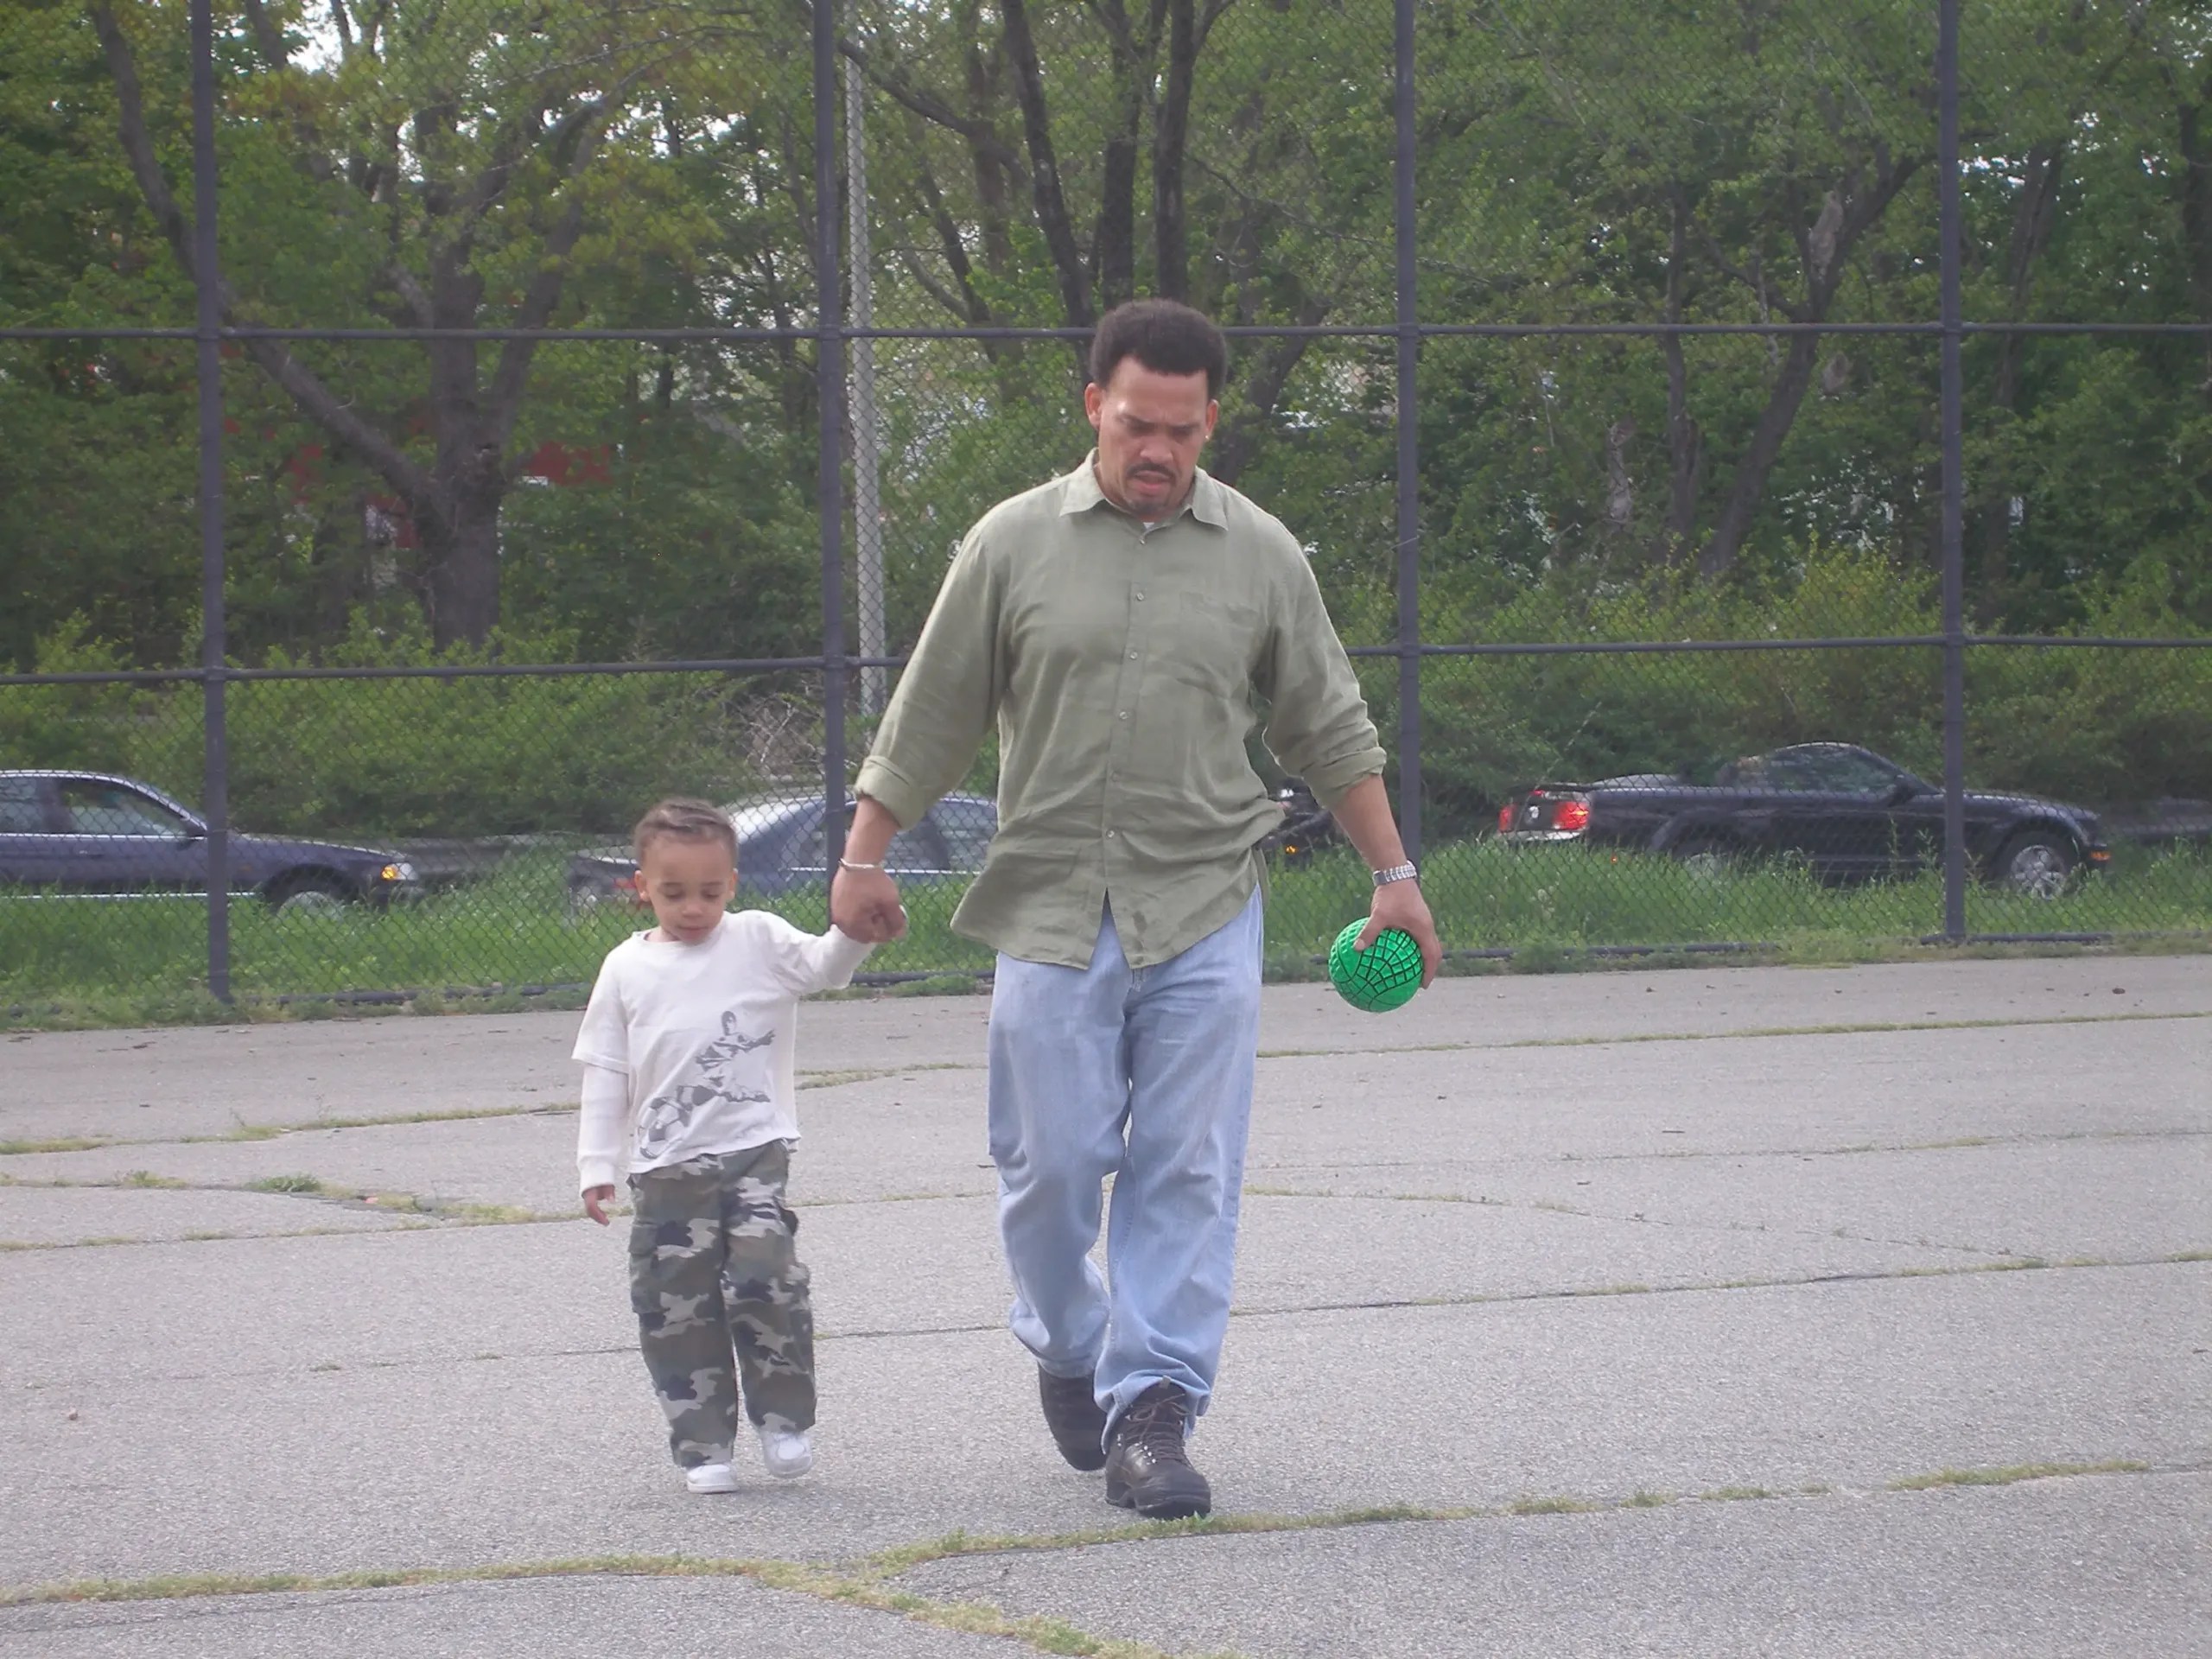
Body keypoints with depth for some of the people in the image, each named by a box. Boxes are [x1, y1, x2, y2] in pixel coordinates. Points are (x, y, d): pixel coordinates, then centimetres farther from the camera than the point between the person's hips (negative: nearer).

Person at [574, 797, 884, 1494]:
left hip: (755, 1151, -2)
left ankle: (784, 1418, 1)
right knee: (675, 1309, 1)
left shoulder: (759, 943, 5)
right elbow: (606, 1072, 11)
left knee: (763, 1279, -16)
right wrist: (597, 1164, 6)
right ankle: (703, 1446, 10)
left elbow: (823, 966, -8)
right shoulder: (627, 969, 9)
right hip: (666, 1167, 2)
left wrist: (854, 928, -29)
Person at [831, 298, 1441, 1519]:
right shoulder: (1015, 544, 3)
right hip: (1050, 906, -1)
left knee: (1187, 1175, -5)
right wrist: (864, 857, 7)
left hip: (1203, 913, 1)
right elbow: (928, 717, 8)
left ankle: (1150, 1410, -2)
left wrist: (1394, 876, 13)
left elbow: (1329, 731, 14)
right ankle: (1065, 1353, 25)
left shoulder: (1259, 555, 7)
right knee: (1051, 1162, 0)